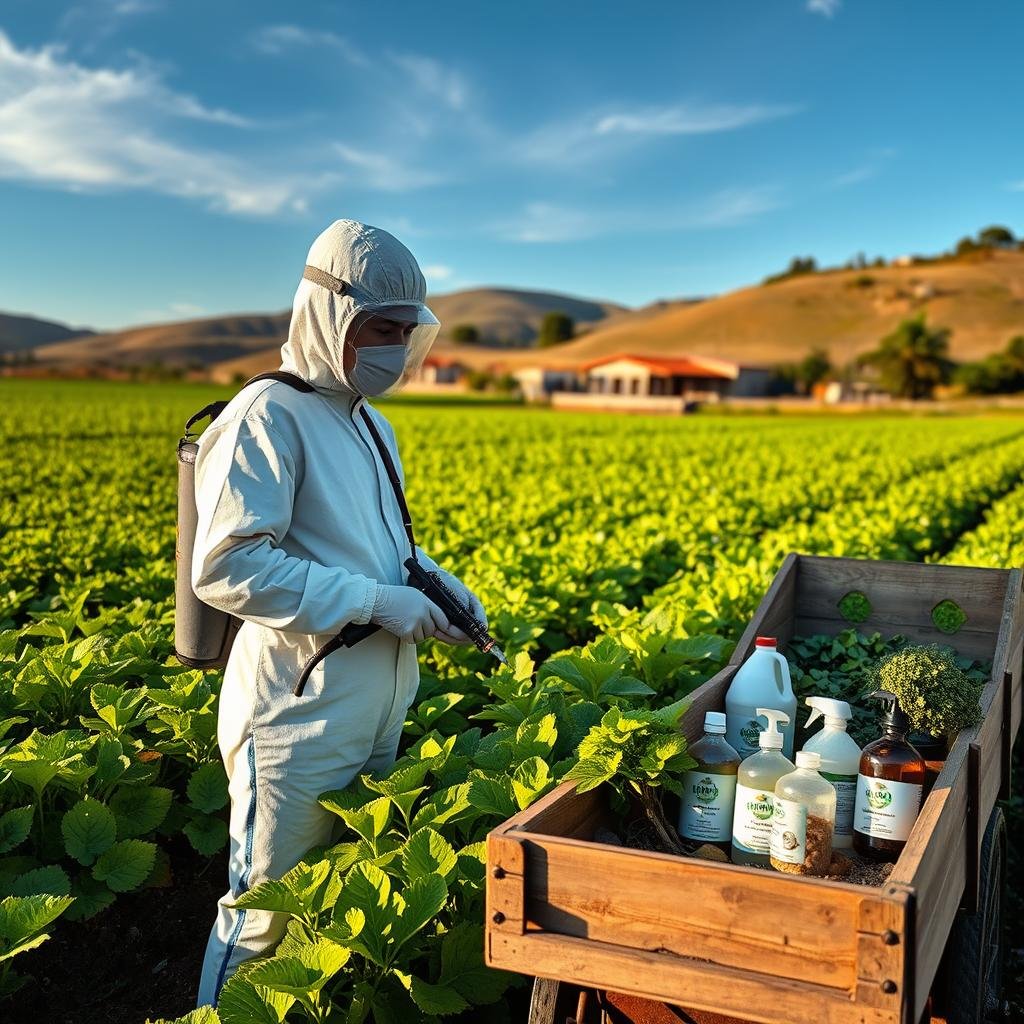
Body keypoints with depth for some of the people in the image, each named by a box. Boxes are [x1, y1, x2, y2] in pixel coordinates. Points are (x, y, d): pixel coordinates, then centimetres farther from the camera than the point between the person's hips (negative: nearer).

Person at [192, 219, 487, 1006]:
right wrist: (375, 602, -22)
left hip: (378, 714, 9)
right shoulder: (268, 417, -15)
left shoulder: (371, 425, 13)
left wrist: (439, 584, 4)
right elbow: (226, 567, -24)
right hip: (300, 724, -9)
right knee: (264, 920, 6)